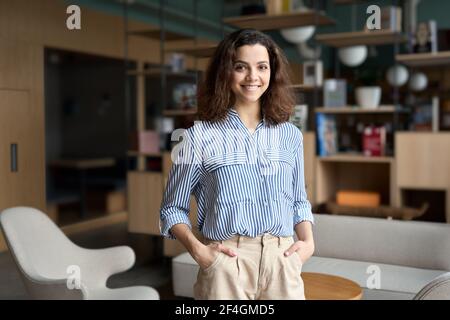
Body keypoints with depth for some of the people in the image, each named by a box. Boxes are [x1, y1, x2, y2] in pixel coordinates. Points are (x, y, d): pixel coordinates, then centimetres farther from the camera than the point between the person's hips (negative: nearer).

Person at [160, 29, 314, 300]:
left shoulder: (290, 135, 8)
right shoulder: (200, 136, -3)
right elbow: (173, 208, 3)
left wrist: (308, 241, 1)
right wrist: (197, 249, -12)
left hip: (283, 262, 3)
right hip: (226, 263, -3)